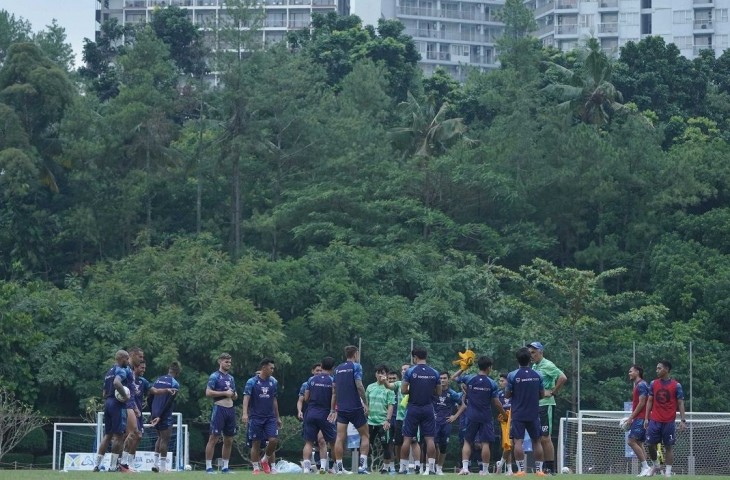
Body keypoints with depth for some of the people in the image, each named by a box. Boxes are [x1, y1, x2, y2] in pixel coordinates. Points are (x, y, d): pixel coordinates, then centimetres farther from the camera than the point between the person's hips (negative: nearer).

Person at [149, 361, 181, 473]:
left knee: (160, 437, 20)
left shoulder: (158, 380, 12)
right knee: (165, 439, -2)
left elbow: (150, 396, 13)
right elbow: (169, 403, -15)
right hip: (165, 416, -7)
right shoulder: (175, 384, -7)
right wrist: (160, 417, -14)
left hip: (155, 413, 7)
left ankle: (155, 463, 15)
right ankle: (163, 467, -3)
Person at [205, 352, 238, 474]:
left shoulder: (231, 378, 18)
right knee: (213, 438, -8)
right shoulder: (214, 376, -4)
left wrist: (234, 394, 1)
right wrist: (225, 393, -15)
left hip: (230, 409, 7)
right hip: (219, 408, -7)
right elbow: (208, 393, -14)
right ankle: (208, 467, -7)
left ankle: (225, 467, 15)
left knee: (229, 441, 8)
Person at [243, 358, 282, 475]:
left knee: (273, 440, -9)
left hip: (270, 417, 3)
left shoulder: (273, 382, 9)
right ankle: (256, 468, 9)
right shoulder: (252, 382, -3)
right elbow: (246, 397, -10)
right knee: (256, 443, 0)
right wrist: (245, 413, -24)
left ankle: (265, 460, 14)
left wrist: (277, 417, 17)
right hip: (256, 417, -3)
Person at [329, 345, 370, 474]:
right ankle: (362, 465, -6)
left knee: (340, 438, 1)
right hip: (355, 408, -5)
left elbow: (334, 390, 15)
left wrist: (333, 409, 18)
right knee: (365, 435, 6)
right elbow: (359, 386, -15)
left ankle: (339, 467, -3)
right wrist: (365, 403, -11)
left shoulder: (338, 368, 14)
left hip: (341, 409, 5)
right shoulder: (356, 366, -3)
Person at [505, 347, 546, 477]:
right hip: (533, 413, 2)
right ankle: (539, 470, 10)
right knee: (537, 441, 10)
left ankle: (521, 470, -8)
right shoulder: (537, 375, -1)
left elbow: (507, 395, -2)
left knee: (518, 441, -2)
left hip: (518, 413, -2)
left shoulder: (512, 375, -8)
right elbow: (542, 394, 6)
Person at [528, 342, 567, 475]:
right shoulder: (534, 367, 16)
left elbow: (563, 378, -21)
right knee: (537, 438, 9)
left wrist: (552, 393, -15)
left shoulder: (547, 365, -10)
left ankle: (550, 468, -5)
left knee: (545, 438, -9)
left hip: (546, 405, -9)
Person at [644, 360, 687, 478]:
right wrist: (646, 418, 5)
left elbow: (680, 404, -1)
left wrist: (683, 420, -8)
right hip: (654, 420, 3)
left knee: (669, 446, 1)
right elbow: (650, 401, 11)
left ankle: (668, 471, 5)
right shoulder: (653, 383, 6)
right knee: (651, 444, 0)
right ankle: (655, 465, 22)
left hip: (669, 422, -3)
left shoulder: (676, 385, -2)